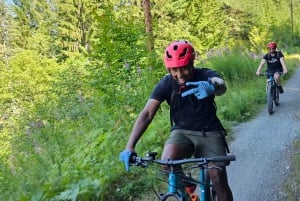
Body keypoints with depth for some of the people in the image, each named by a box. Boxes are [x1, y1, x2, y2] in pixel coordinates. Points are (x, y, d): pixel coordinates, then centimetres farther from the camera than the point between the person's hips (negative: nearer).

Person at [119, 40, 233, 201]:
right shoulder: (166, 84, -12)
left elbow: (221, 85, -38)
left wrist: (212, 87, -65)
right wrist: (129, 147, -30)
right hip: (182, 132, 1)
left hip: (209, 132, 0)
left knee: (219, 181, -7)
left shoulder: (205, 75, -15)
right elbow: (147, 114, -19)